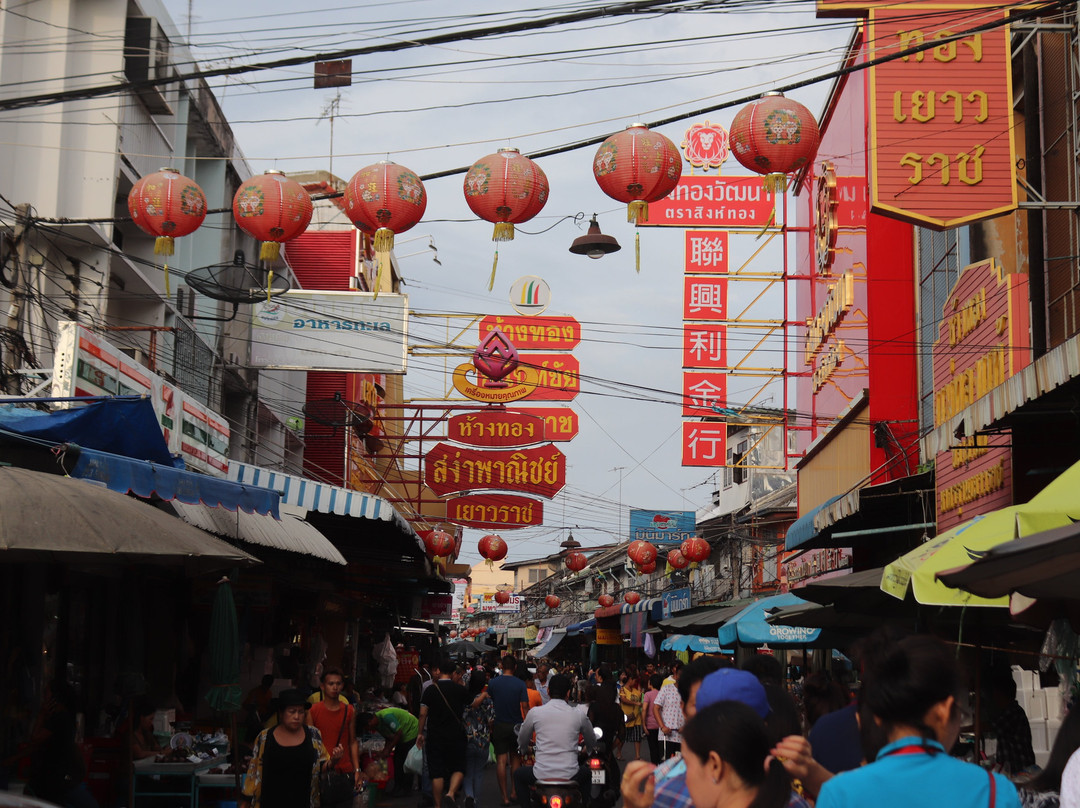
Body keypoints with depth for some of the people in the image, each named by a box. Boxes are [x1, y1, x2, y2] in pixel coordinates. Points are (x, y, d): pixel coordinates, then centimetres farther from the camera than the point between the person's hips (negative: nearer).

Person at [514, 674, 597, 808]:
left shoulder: (534, 712, -3)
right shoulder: (579, 715, 0)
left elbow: (522, 741, 14)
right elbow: (592, 744, 17)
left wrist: (522, 749, 39)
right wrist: (587, 749, 42)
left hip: (541, 775, -1)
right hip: (570, 775, 1)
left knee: (518, 774, 30)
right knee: (586, 772, 35)